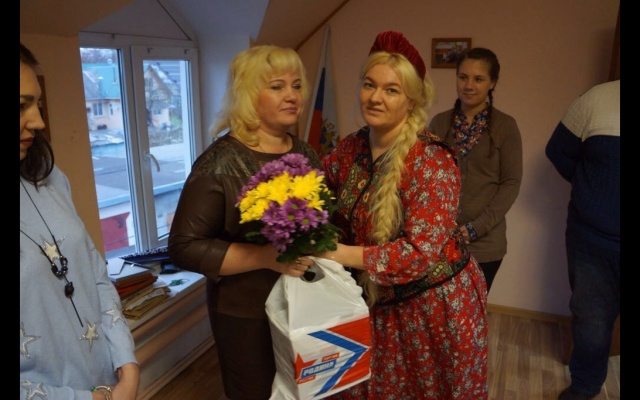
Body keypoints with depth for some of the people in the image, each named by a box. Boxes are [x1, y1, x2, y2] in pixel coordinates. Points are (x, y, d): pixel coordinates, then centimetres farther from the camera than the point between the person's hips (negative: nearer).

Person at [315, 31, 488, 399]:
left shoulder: (429, 160, -24)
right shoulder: (354, 145, -4)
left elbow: (421, 253, -28)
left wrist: (340, 254, -26)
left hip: (434, 302, -5)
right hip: (376, 301, 6)